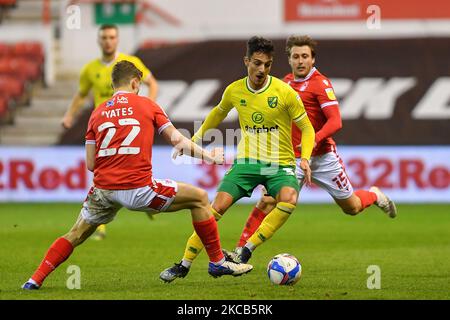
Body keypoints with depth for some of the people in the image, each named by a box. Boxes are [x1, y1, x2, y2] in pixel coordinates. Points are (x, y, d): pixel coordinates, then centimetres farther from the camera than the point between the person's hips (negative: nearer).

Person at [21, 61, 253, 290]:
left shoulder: (97, 113, 14)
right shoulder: (147, 105, 8)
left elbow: (90, 164, 12)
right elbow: (177, 140, 6)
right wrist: (209, 157, 16)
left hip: (103, 190, 4)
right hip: (138, 189, -4)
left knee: (76, 235, 23)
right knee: (199, 198, 11)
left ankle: (35, 280, 13)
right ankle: (217, 262, 13)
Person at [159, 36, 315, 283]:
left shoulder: (284, 92, -10)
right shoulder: (235, 91, 0)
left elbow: (306, 128, -2)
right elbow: (218, 113, 23)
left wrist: (305, 158, -17)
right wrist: (195, 138, 28)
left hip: (280, 164, -2)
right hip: (247, 160, 2)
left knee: (289, 199, -33)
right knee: (217, 207, -13)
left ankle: (245, 252, -26)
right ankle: (184, 265, -1)